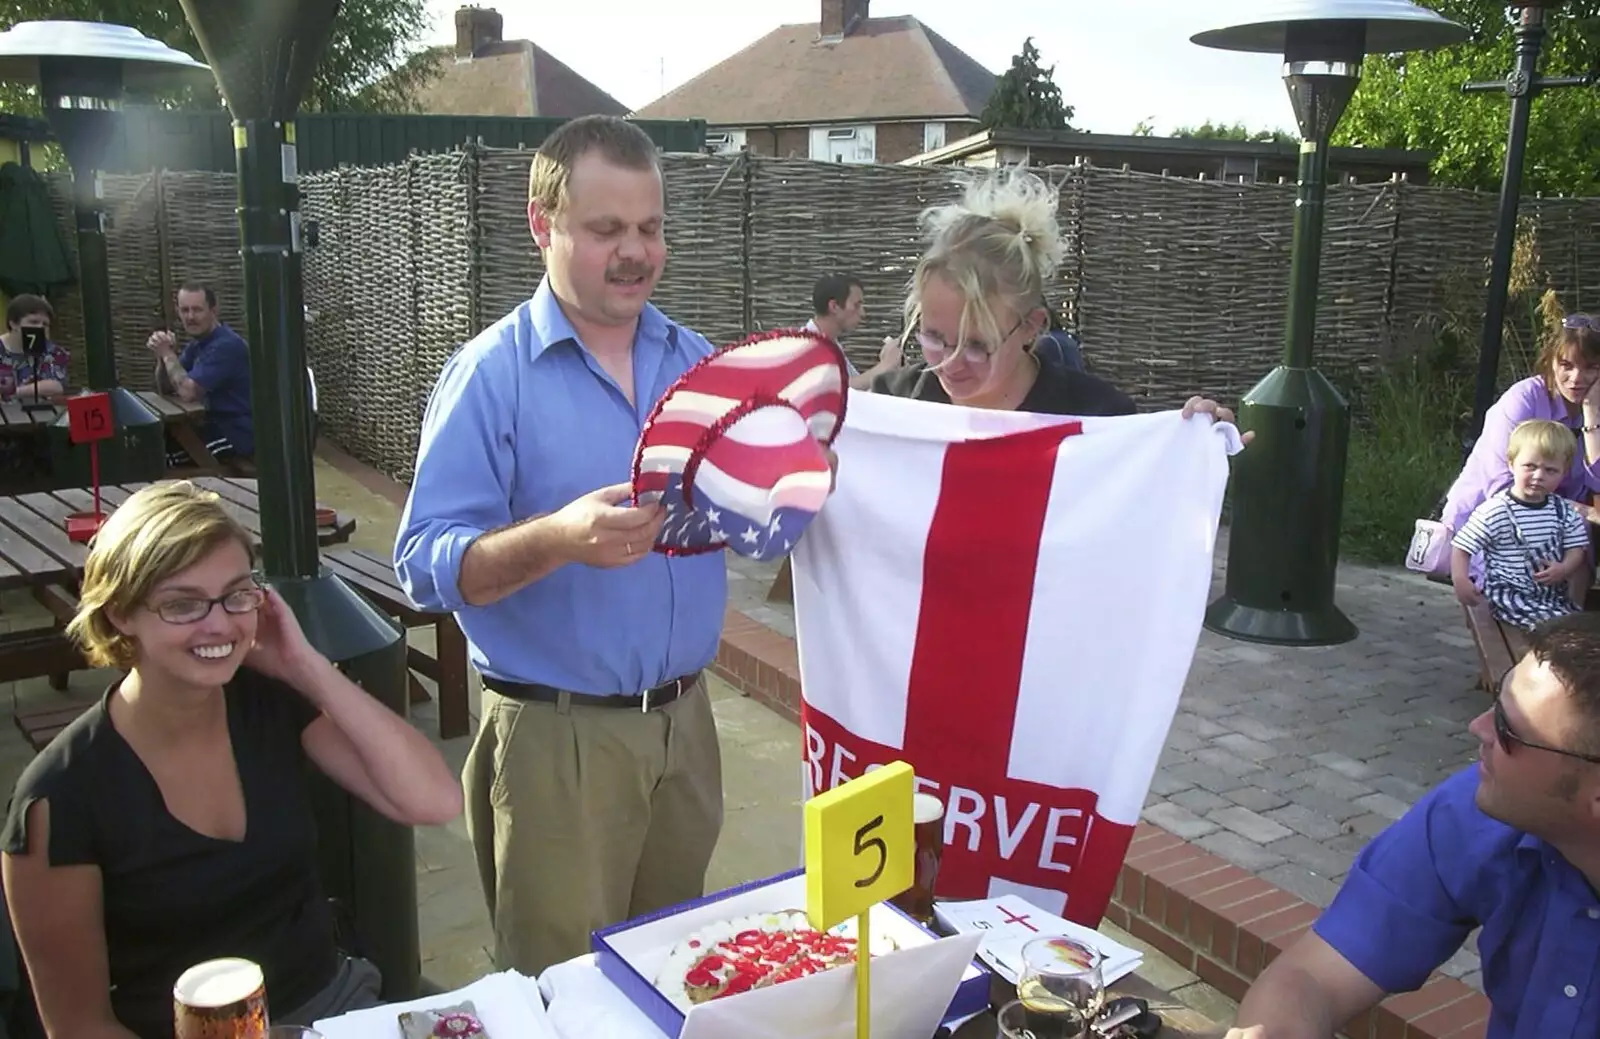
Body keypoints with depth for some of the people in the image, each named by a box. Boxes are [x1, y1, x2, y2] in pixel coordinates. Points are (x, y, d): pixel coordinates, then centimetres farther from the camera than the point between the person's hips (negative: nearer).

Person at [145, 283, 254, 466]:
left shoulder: (225, 345, -20)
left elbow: (188, 392, -24)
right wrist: (162, 356, -7)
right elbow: (166, 389, 11)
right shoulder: (197, 343, 12)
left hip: (236, 434, -9)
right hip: (215, 424, 9)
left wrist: (168, 354, -12)